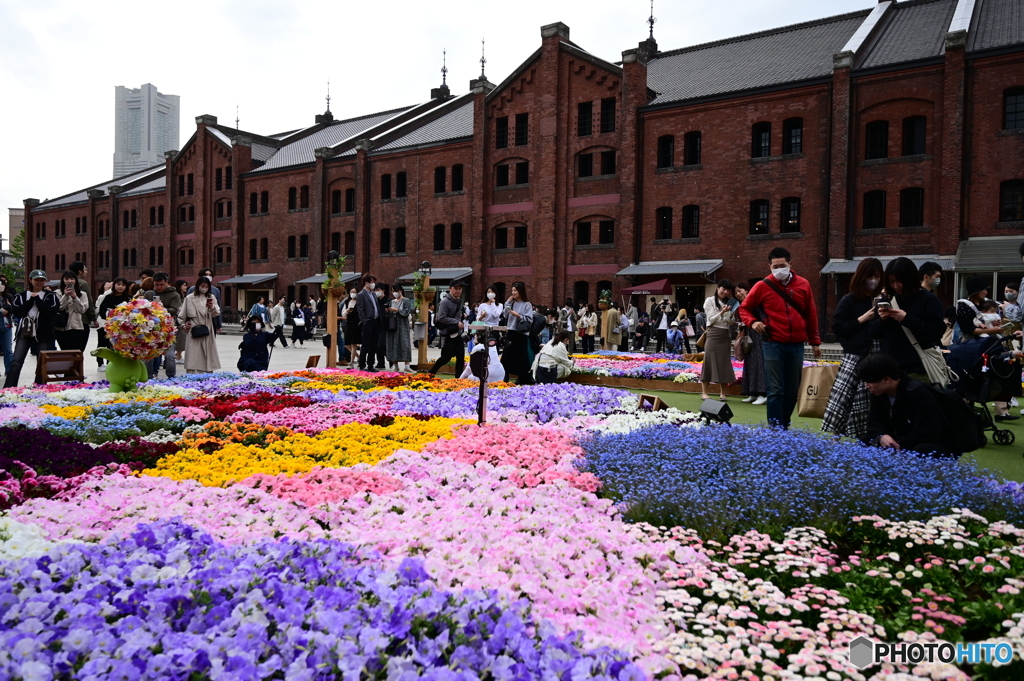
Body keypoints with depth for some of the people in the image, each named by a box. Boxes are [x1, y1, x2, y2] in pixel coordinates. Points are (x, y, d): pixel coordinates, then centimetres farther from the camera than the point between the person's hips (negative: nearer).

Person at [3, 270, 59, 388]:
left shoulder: (50, 296, 4)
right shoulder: (21, 296, 8)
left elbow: (50, 312, -12)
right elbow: (16, 313, -5)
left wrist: (37, 299, -8)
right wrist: (31, 300, -8)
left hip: (43, 334, -1)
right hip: (24, 333, 1)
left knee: (42, 364, 4)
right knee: (16, 362, -6)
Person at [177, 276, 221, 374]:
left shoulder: (211, 297, 10)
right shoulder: (189, 298, 4)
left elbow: (217, 314, -2)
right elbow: (181, 315, 11)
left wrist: (212, 307, -20)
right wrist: (183, 325, 2)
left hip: (207, 331, 3)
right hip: (194, 332, -2)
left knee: (208, 357, 6)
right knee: (193, 357, -8)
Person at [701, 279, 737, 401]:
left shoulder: (728, 303, 15)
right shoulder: (710, 301, 2)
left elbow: (732, 322, 12)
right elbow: (711, 319, -5)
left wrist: (731, 313, -7)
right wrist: (722, 312, -18)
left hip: (725, 335, 5)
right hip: (713, 334, -5)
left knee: (724, 363, 2)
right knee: (710, 362, -6)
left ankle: (722, 393, 7)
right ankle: (704, 392, -2)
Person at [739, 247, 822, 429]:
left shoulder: (803, 284, 6)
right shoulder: (763, 286, -2)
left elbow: (811, 315, 12)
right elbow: (744, 308, 9)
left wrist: (815, 342, 14)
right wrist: (752, 322, -11)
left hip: (797, 346, 3)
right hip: (773, 345, -3)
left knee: (792, 390, 11)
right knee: (775, 391, -6)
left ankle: (785, 424, 25)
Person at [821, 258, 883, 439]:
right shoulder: (849, 301, 2)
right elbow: (837, 328, -3)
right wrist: (861, 320, -8)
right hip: (854, 357, -2)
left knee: (869, 399, 3)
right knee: (842, 395, -8)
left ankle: (860, 438, 11)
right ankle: (832, 435, 0)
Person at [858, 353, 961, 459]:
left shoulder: (918, 392, -25)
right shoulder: (878, 393, -2)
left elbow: (928, 433, -28)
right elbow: (875, 421, -3)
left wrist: (897, 443, -23)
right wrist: (881, 436, -27)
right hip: (907, 443, 7)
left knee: (923, 451, -41)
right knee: (866, 440, -11)